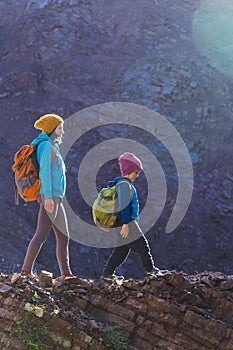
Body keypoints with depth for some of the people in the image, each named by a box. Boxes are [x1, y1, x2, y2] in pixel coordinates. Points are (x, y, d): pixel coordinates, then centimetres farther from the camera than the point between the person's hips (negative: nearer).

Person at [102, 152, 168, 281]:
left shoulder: (125, 184, 21)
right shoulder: (124, 184, -13)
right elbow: (124, 205, -20)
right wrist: (125, 224, -23)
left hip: (126, 222, 11)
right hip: (126, 222, -11)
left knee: (122, 249, 11)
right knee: (141, 245, -6)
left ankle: (107, 274, 12)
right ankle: (150, 270, -3)